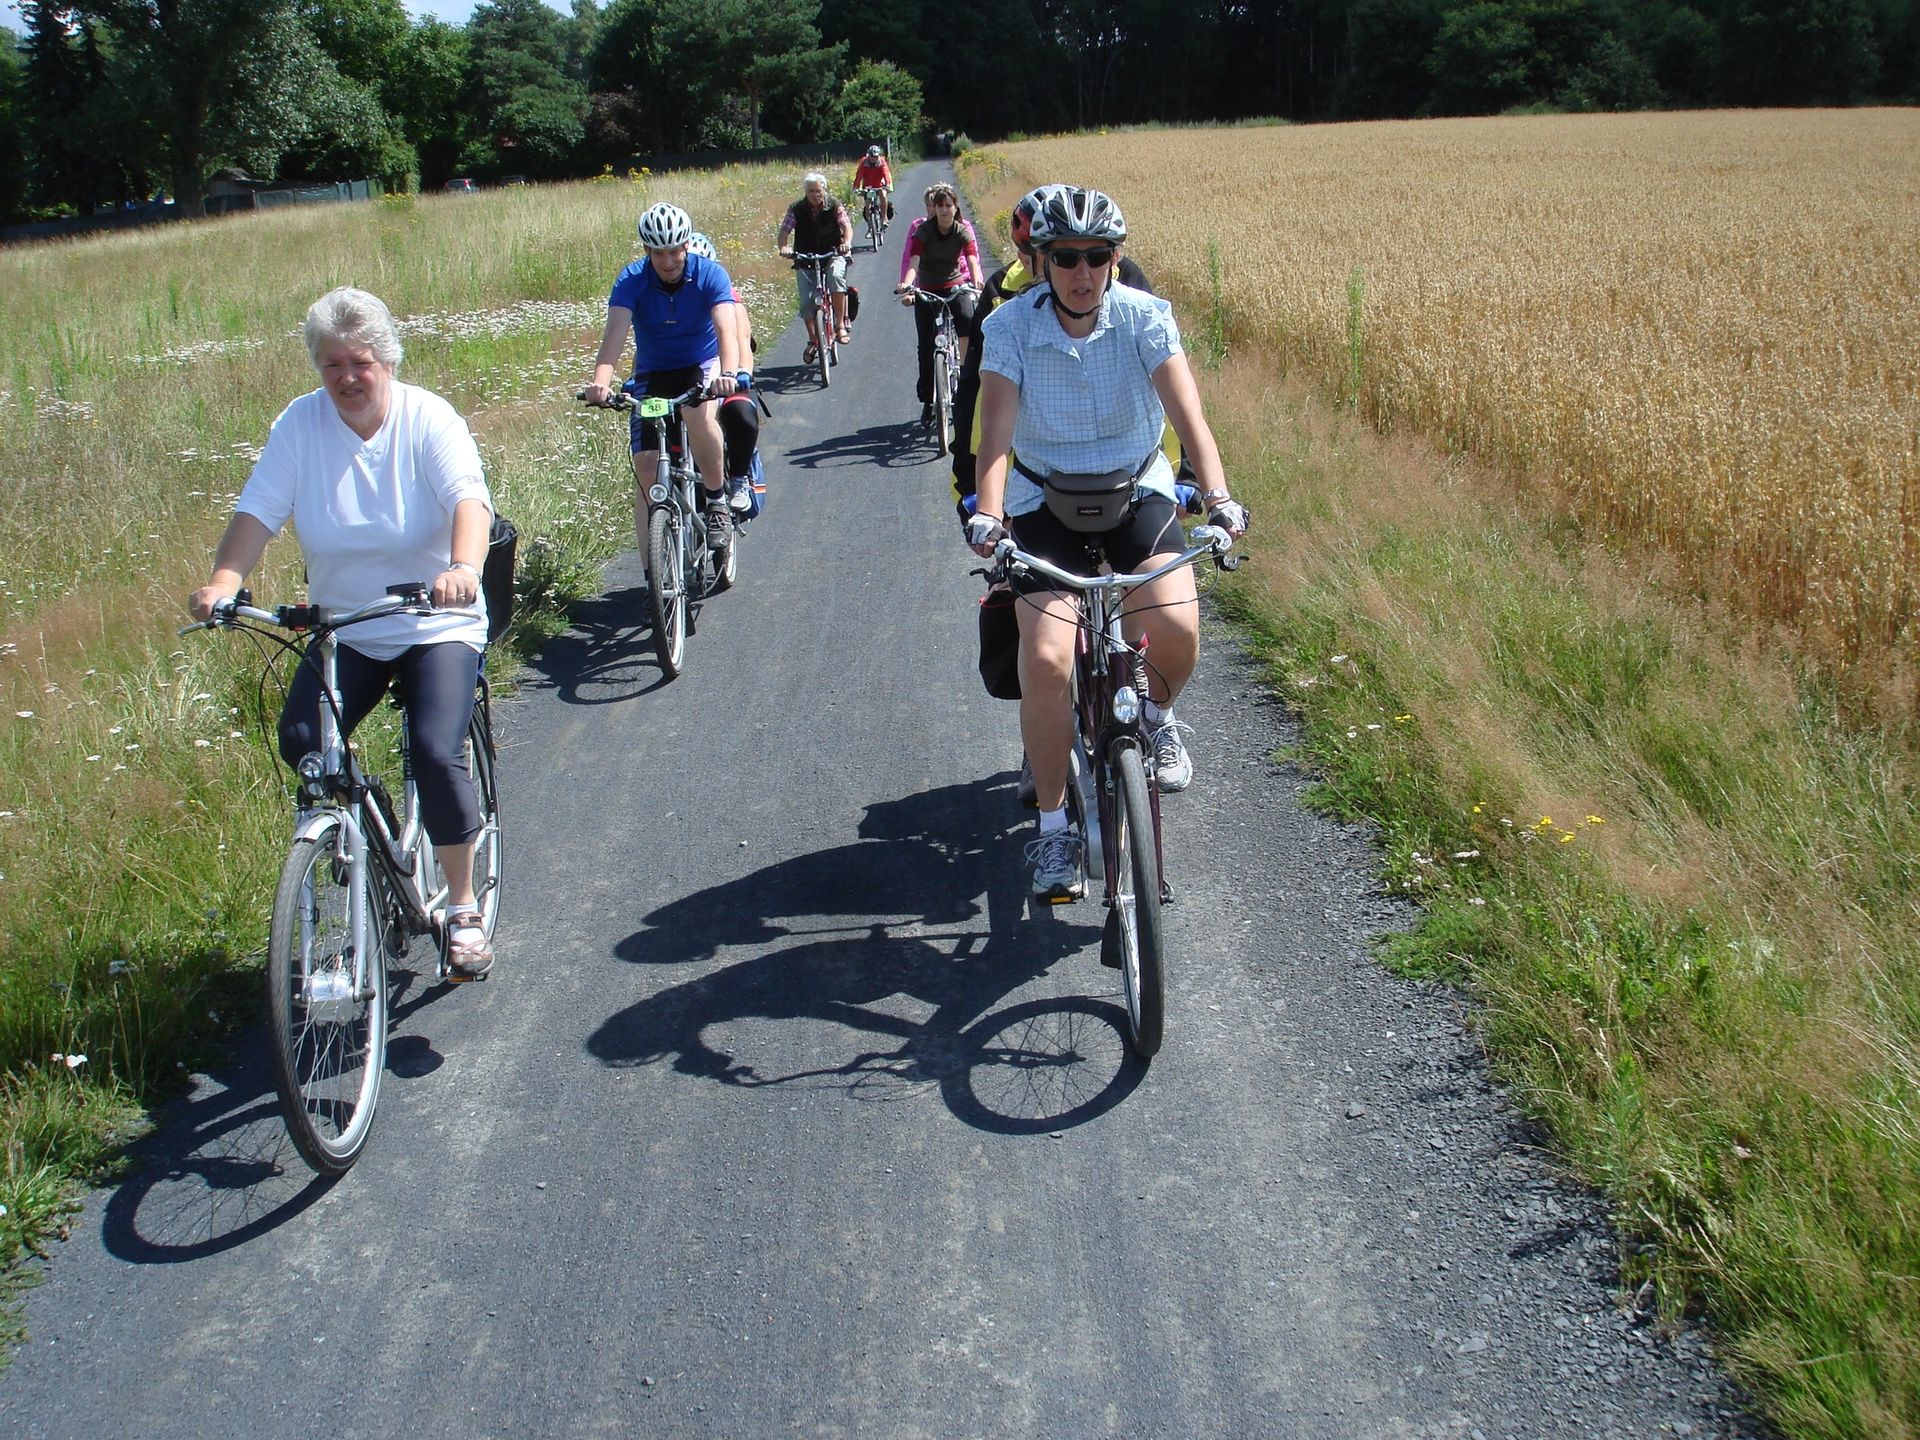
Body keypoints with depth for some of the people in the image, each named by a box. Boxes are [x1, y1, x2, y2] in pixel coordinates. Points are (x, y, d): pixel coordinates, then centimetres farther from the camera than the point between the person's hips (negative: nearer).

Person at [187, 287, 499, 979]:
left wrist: (464, 567, -48)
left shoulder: (428, 418, -11)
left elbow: (469, 499, -27)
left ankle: (463, 911, -1)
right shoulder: (301, 424, -4)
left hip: (438, 624, -3)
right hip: (344, 630, 3)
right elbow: (257, 511, -12)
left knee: (437, 753, -21)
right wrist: (223, 579, -32)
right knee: (301, 744, -19)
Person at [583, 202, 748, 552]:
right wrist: (601, 382, -49)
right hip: (653, 374, 2)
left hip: (703, 366, -2)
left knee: (699, 414, -36)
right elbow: (615, 332, -30)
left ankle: (717, 503, -12)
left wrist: (728, 373, -53)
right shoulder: (631, 280, -16)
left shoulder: (710, 274, -18)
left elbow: (725, 329, -32)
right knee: (645, 463, -10)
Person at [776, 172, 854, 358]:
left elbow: (846, 226, -17)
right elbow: (784, 231, -10)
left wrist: (847, 243, -39)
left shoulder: (835, 206, -6)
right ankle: (813, 340, 11)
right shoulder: (797, 209, -4)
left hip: (833, 254, -2)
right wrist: (783, 247, -32)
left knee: (836, 275, -35)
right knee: (806, 301, -11)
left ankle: (841, 323, -23)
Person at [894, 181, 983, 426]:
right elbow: (912, 262, -23)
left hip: (955, 286, 0)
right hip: (926, 290, 0)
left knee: (968, 319, -32)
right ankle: (927, 402, 12)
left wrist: (977, 280, -43)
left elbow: (972, 259, -21)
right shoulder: (921, 230, -12)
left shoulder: (963, 230, -8)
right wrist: (906, 286, -42)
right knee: (926, 346, 0)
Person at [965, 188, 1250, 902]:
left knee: (1177, 628, -25)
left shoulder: (1147, 318, -13)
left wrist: (1217, 494, -40)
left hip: (1137, 490, 0)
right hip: (1045, 501, 0)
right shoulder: (1009, 327, -14)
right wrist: (987, 513, -40)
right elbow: (997, 428, -22)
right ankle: (1053, 828, 0)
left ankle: (1158, 715, 14)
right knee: (1046, 658, -17)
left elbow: (1186, 411, -23)